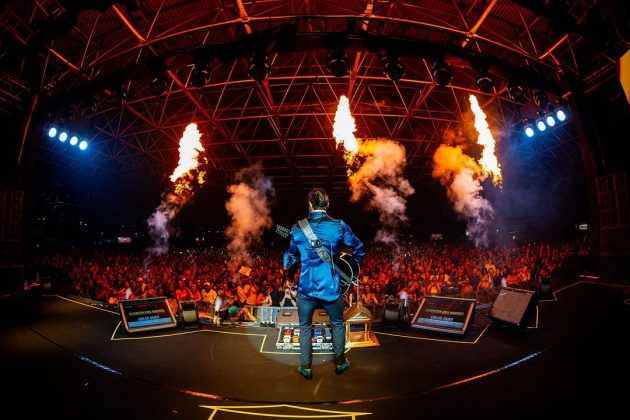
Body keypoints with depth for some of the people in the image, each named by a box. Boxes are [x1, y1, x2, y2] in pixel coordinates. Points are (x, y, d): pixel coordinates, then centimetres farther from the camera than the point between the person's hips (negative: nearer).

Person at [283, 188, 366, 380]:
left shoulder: (297, 228, -6)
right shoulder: (339, 226, -9)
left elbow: (291, 257, 8)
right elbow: (359, 249, 1)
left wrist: (287, 264, 30)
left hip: (306, 289, 0)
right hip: (331, 288, 0)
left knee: (305, 327, 20)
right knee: (338, 324, 23)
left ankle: (306, 367, 30)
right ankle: (340, 362, 38)